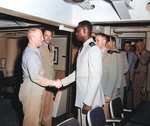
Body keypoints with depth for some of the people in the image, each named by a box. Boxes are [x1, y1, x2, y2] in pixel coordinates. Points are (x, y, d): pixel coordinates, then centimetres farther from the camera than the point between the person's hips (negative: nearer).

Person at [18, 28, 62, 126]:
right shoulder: (31, 54, -22)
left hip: (35, 90, 10)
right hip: (31, 90, -10)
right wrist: (54, 83, -21)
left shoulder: (34, 51, 11)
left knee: (37, 116, 21)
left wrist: (50, 82, 18)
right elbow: (35, 77, -28)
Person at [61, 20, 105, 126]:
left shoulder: (93, 50, -15)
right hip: (81, 98, 8)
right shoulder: (82, 49, 14)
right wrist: (61, 82, 15)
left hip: (90, 100, -8)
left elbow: (95, 78, -20)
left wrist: (88, 103, -20)